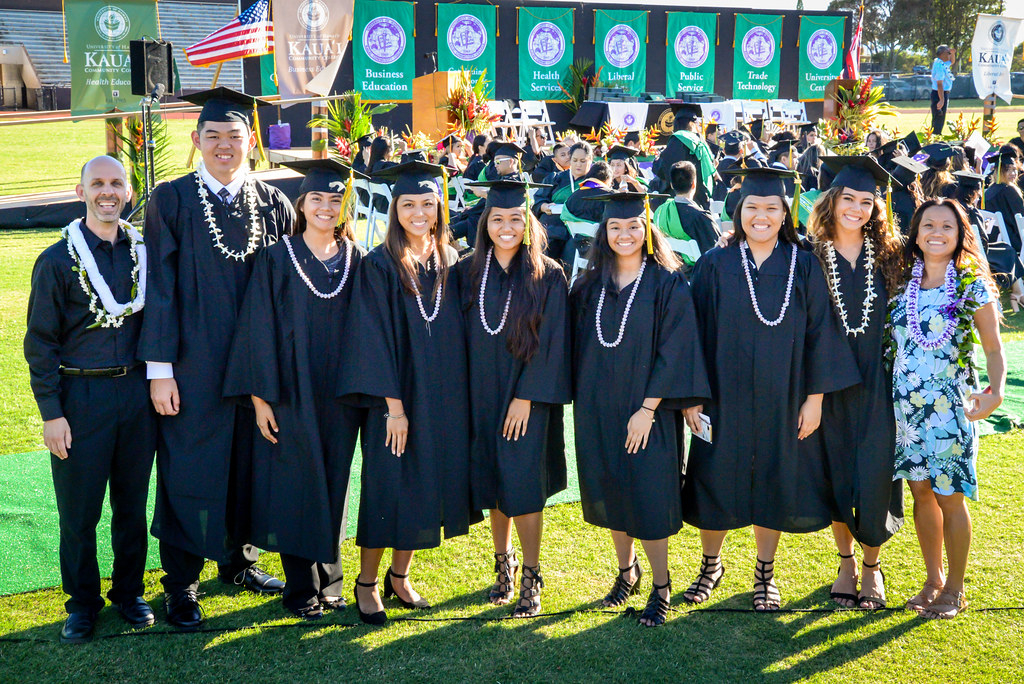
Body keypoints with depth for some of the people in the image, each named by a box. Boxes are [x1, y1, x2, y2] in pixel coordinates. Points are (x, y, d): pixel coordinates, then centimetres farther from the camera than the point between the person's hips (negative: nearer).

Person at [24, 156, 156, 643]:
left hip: (136, 391, 3)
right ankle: (82, 603, 22)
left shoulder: (143, 252, 5)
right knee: (79, 510, 5)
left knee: (133, 502, 12)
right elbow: (41, 343, -3)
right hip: (80, 396, -3)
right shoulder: (58, 260, -4)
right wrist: (51, 413, -8)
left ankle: (129, 592, 28)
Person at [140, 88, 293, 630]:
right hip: (193, 366, -3)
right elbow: (160, 288, -6)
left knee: (249, 461, 13)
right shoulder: (171, 201, -4)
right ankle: (181, 583, 18)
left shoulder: (273, 205, 4)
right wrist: (159, 368, -10)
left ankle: (238, 561, 33)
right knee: (188, 468, 3)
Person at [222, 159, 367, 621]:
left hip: (340, 396, 3)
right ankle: (302, 587, 16)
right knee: (295, 487, 3)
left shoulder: (357, 261, 5)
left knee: (334, 485, 11)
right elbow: (259, 330, -6)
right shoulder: (276, 260, -4)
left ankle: (328, 579, 25)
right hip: (291, 394, -3)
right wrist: (260, 396, -10)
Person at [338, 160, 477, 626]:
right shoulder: (379, 265, -8)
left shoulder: (451, 262, 6)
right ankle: (366, 582, 17)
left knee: (427, 486, 11)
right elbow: (375, 339, -12)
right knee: (387, 488, 1)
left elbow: (458, 334, 11)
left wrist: (457, 401, 6)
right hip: (398, 398, -5)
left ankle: (400, 576, 27)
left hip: (444, 400, 5)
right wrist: (393, 405, -17)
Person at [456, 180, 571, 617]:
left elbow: (551, 342, -8)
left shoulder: (548, 276, -5)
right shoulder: (467, 273, 3)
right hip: (481, 397, 3)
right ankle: (503, 565, 28)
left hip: (527, 397, -3)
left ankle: (531, 580, 7)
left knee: (523, 486, -4)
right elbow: (459, 336, 6)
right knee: (494, 484, 11)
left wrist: (526, 397, -14)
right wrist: (464, 395, 0)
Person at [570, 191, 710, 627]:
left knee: (647, 497, -2)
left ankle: (661, 587, 13)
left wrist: (647, 409, -16)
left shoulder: (667, 284, -7)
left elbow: (673, 350, -11)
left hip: (645, 409, -4)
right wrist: (584, 402, 4)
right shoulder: (591, 286, 6)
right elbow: (580, 346, 11)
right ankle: (626, 571, 32)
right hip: (598, 409, 5)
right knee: (609, 492, 13)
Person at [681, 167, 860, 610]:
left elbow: (819, 332, 0)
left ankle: (765, 574, 26)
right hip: (725, 398, 0)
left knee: (773, 483, 9)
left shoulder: (803, 267, 0)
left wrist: (814, 397, -4)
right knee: (717, 482, 8)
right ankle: (710, 565, 29)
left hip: (782, 400, 1)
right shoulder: (716, 265, -2)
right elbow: (698, 331, -1)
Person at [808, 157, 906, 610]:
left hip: (877, 386, 0)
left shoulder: (890, 255, 2)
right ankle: (846, 563, 27)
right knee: (837, 476, 8)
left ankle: (872, 566, 20)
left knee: (875, 480, -1)